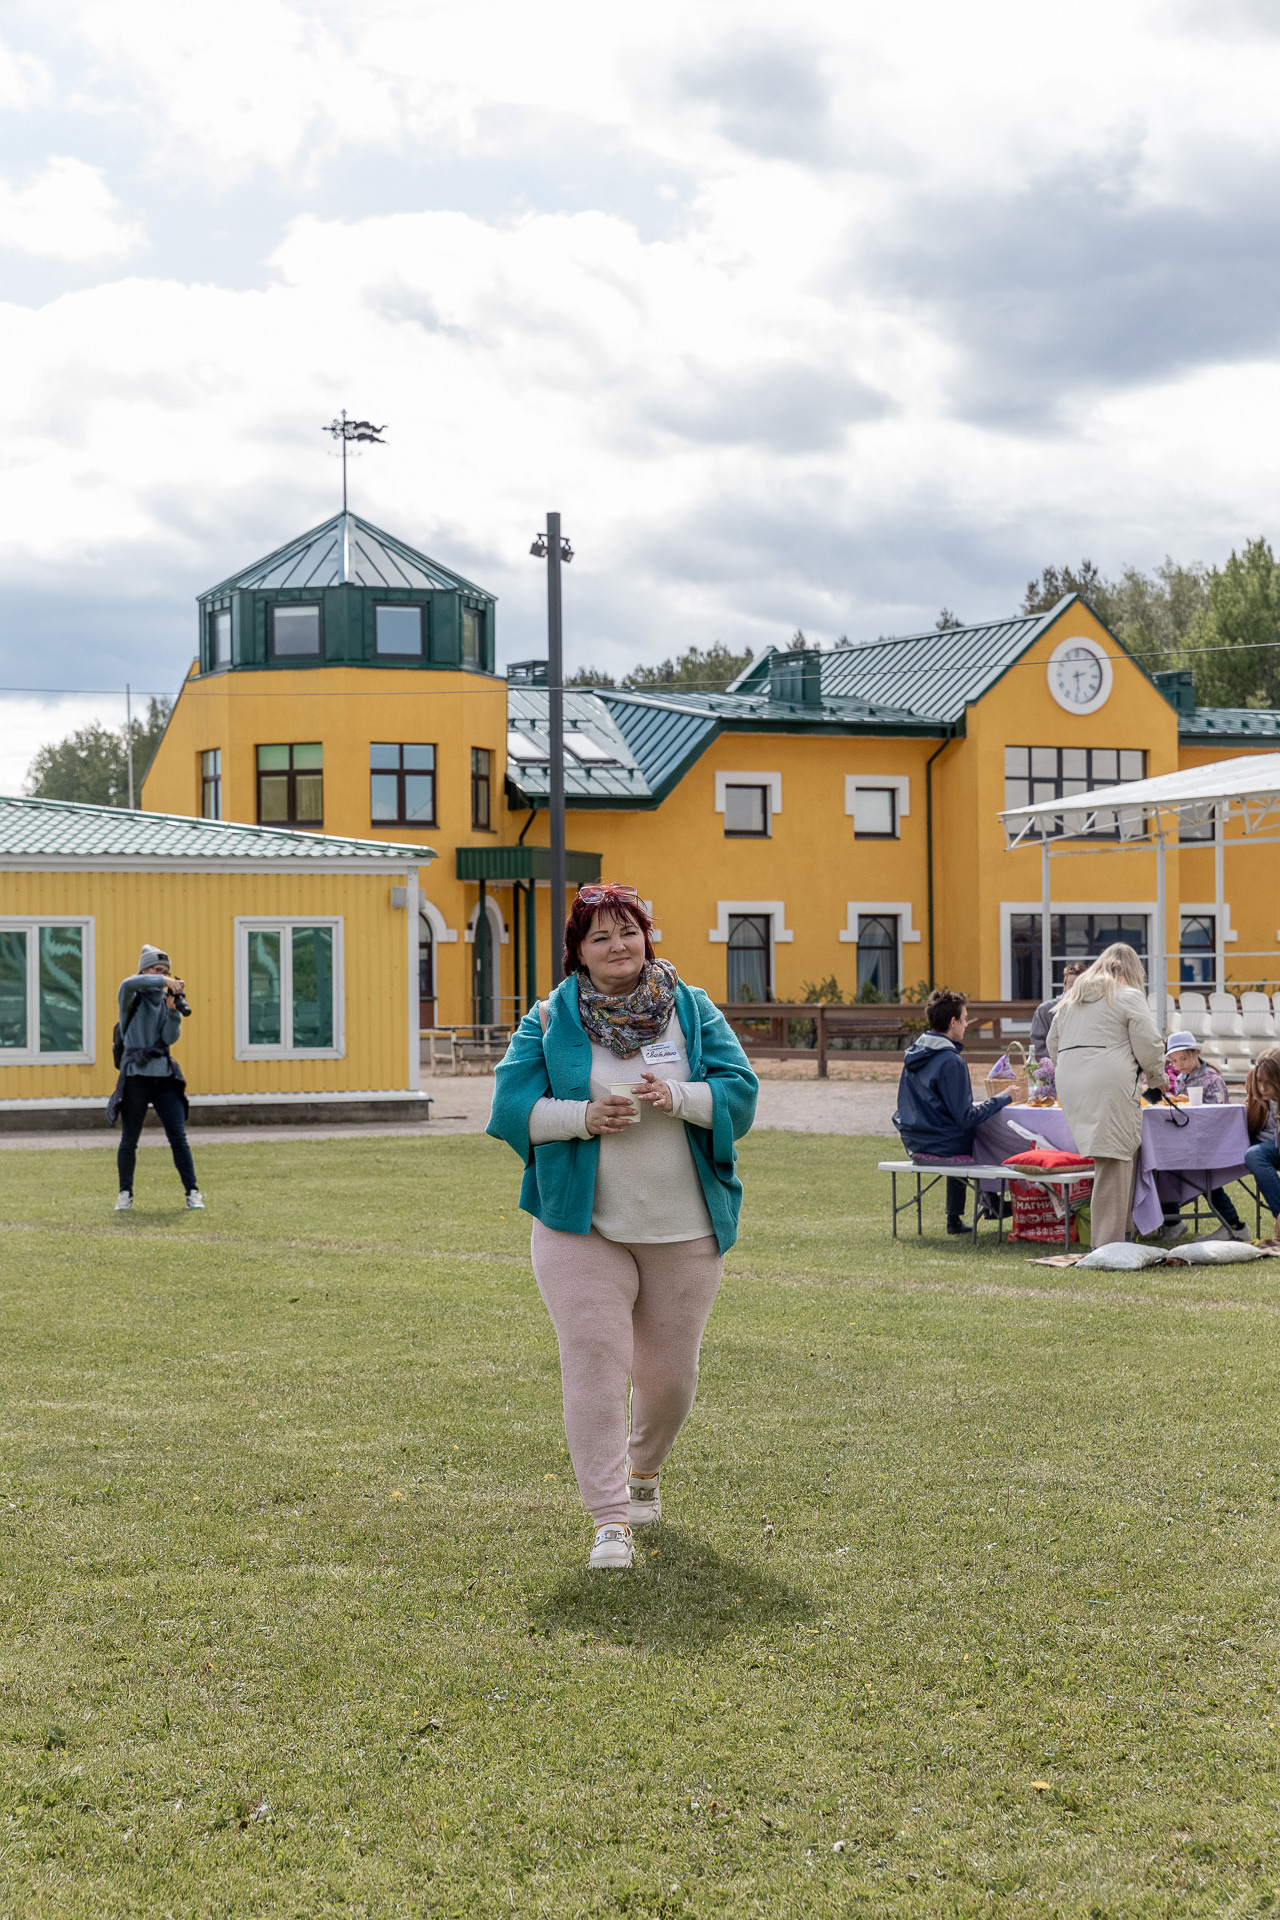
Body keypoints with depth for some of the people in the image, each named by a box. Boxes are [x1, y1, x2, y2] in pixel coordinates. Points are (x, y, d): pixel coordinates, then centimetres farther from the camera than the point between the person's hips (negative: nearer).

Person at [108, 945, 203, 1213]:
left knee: (179, 1137, -4)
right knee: (129, 1140, 4)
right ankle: (125, 1194, 18)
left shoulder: (167, 1000, 11)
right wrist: (164, 981, -30)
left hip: (165, 1076, 3)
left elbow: (170, 1038, -2)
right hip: (136, 1076, -3)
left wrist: (174, 1011, -18)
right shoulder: (133, 999, 2)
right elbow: (127, 984, -24)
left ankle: (192, 1193, 0)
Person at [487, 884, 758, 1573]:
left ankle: (643, 1471, 41)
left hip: (684, 1229, 2)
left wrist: (680, 1097, -20)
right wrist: (582, 1116, -21)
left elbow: (741, 1092, -2)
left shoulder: (692, 1010, 5)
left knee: (669, 1368, 11)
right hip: (582, 1227, -2)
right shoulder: (548, 1021, 1)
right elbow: (511, 1105, -5)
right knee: (594, 1362, -11)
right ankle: (609, 1522, -9)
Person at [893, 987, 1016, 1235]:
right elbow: (966, 1118, -21)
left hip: (914, 1145, 8)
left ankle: (955, 1219, 31)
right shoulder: (951, 1061, -21)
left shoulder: (913, 1054, 6)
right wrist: (1003, 1098, -11)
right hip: (943, 1147, -8)